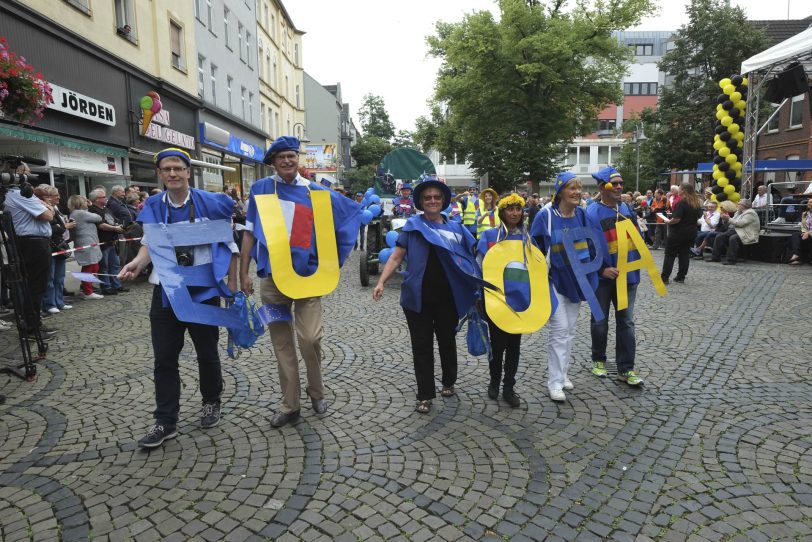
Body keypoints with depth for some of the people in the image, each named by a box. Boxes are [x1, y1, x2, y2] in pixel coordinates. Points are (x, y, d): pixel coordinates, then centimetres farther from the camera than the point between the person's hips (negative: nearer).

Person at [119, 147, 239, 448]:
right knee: (164, 358, 5)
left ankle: (211, 402, 35)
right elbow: (149, 243, 2)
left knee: (207, 352, 12)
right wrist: (137, 263, -20)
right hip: (166, 291, 2)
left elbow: (228, 243, 0)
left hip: (204, 290, -2)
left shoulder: (211, 202, -5)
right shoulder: (153, 206, 2)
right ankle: (165, 421, 16)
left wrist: (232, 282, -2)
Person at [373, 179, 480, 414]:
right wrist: (381, 282, -12)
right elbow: (396, 257, -2)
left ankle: (449, 382, 39)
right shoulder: (412, 226, 1)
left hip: (447, 297, 2)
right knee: (422, 346, 4)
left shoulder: (455, 228, 7)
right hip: (418, 297, -2)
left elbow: (468, 259, 11)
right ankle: (425, 395, 15)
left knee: (447, 341, 18)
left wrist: (480, 281, 0)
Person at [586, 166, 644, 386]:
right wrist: (602, 269, -21)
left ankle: (626, 369, 13)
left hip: (627, 275, 5)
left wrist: (636, 264, 5)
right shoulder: (592, 213, -11)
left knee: (626, 322, 5)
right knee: (600, 321, 11)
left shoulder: (627, 210, 6)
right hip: (602, 277, -4)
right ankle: (599, 360, 30)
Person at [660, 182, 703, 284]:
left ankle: (664, 277, 0)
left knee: (670, 255, 0)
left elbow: (676, 218, -24)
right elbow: (699, 216, 17)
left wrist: (669, 222, -7)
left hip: (679, 232, -7)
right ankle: (681, 276, 14)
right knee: (685, 254, 11)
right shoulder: (697, 202, 6)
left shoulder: (682, 202, -18)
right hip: (691, 232, 7)